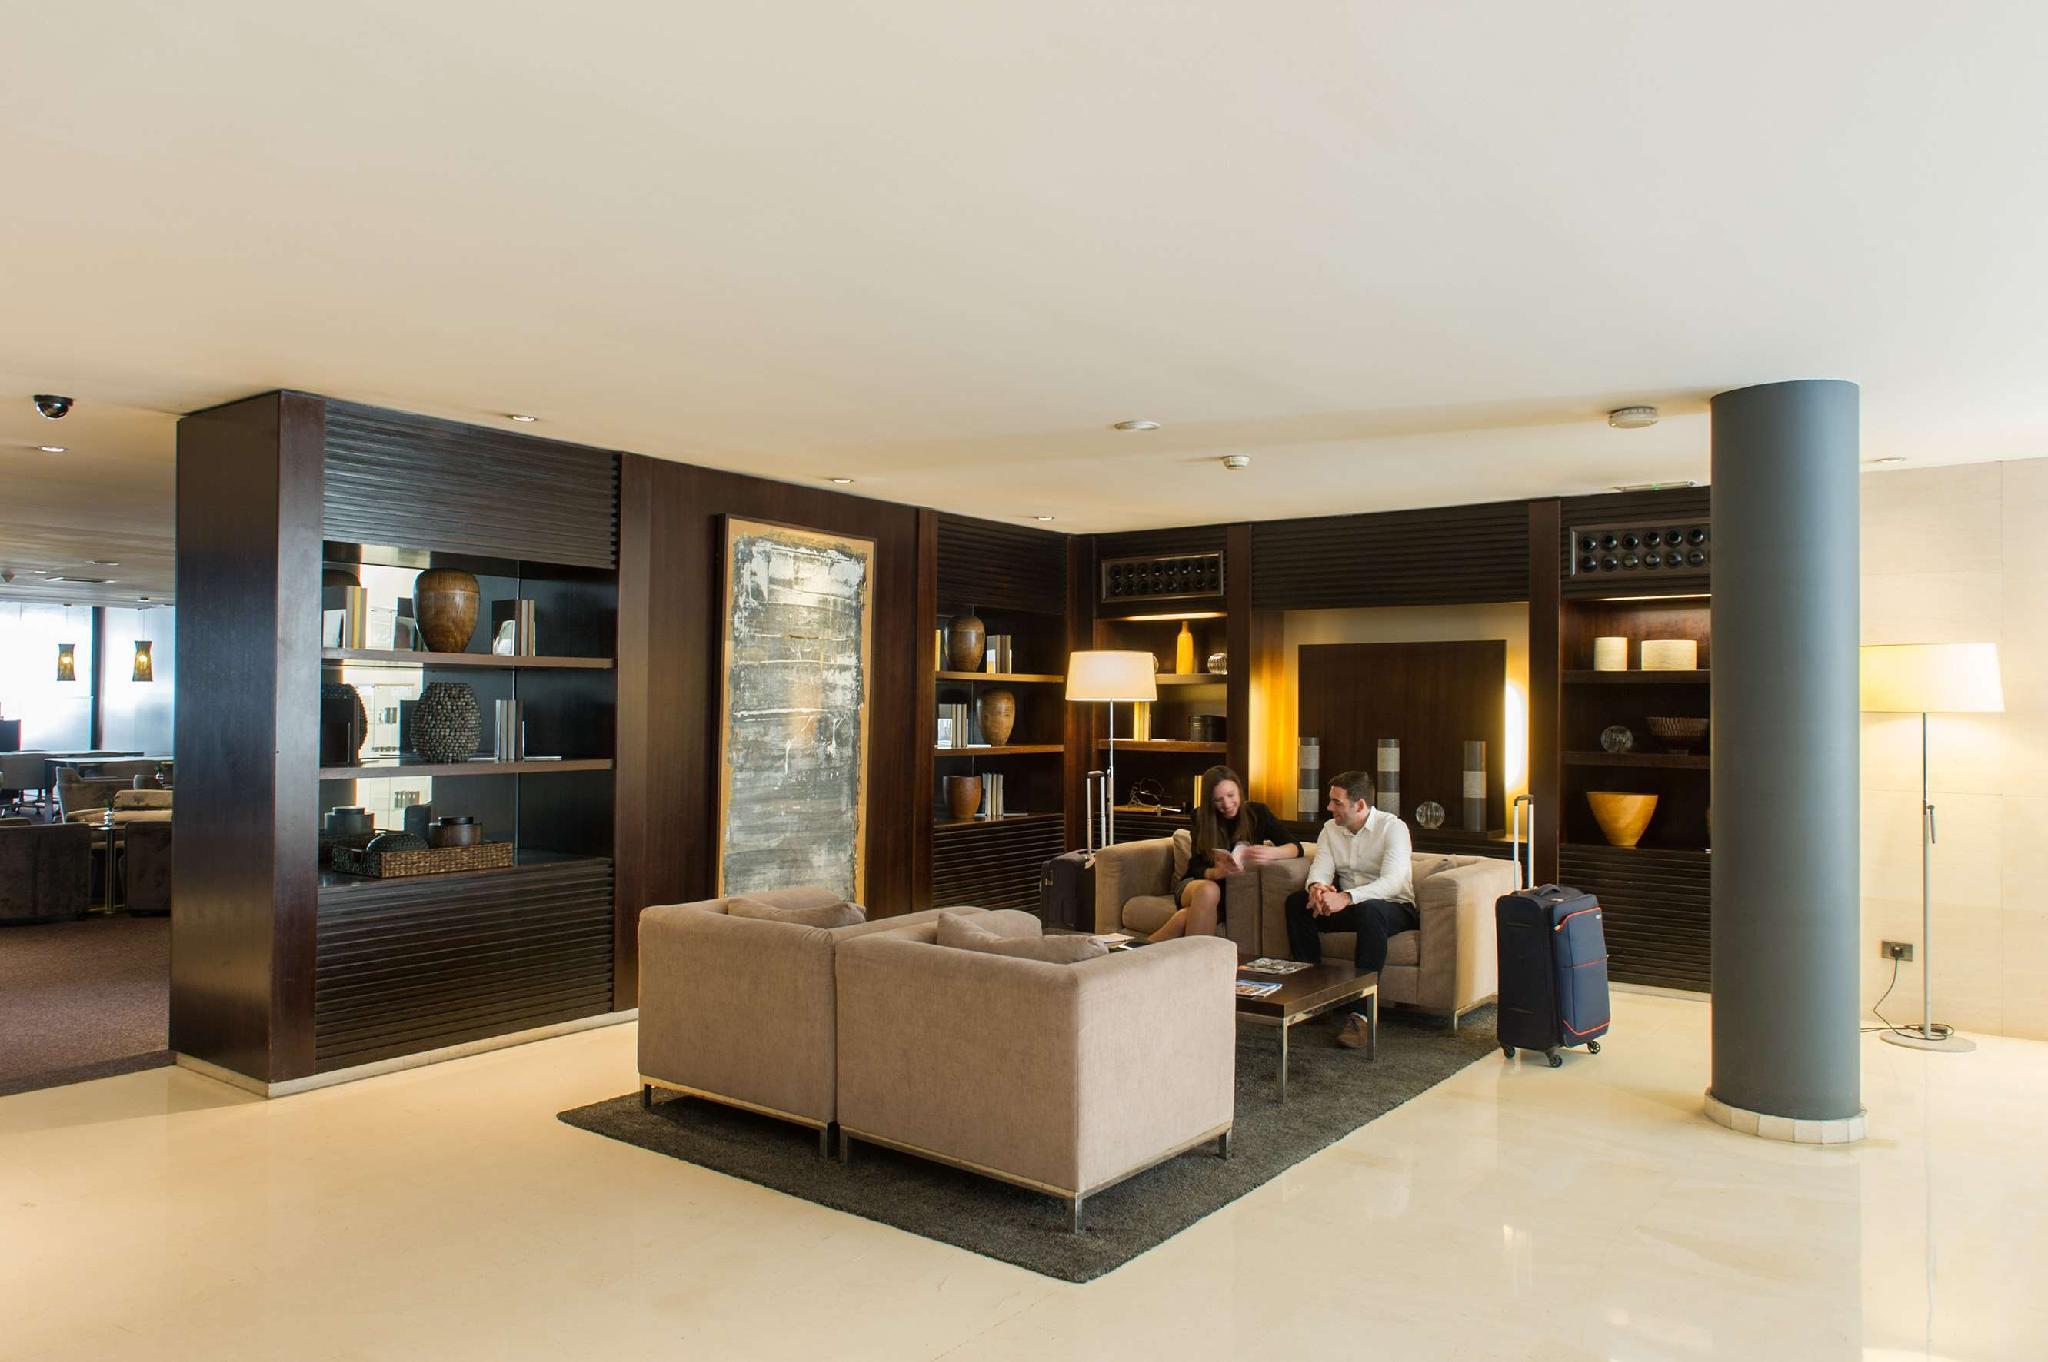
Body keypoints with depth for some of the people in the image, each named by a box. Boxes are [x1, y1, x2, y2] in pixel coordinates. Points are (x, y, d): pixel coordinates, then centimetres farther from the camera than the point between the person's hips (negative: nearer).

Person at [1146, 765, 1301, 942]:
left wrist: (1270, 852, -34)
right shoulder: (1202, 818, -4)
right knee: (1208, 890, -38)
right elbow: (1197, 868, -9)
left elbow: (1296, 847, -10)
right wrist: (1216, 872, -33)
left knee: (1187, 917, -35)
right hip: (1196, 883, 1)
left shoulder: (1256, 813, -4)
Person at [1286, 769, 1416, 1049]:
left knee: (1369, 911, -39)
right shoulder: (1331, 829, 6)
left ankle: (1360, 1013, -40)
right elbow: (1320, 868, -6)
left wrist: (1345, 898, -44)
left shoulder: (1392, 827, -14)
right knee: (1296, 902, -16)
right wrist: (1317, 888, -33)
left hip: (1394, 907, -6)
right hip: (1347, 905, 6)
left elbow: (1392, 881, -28)